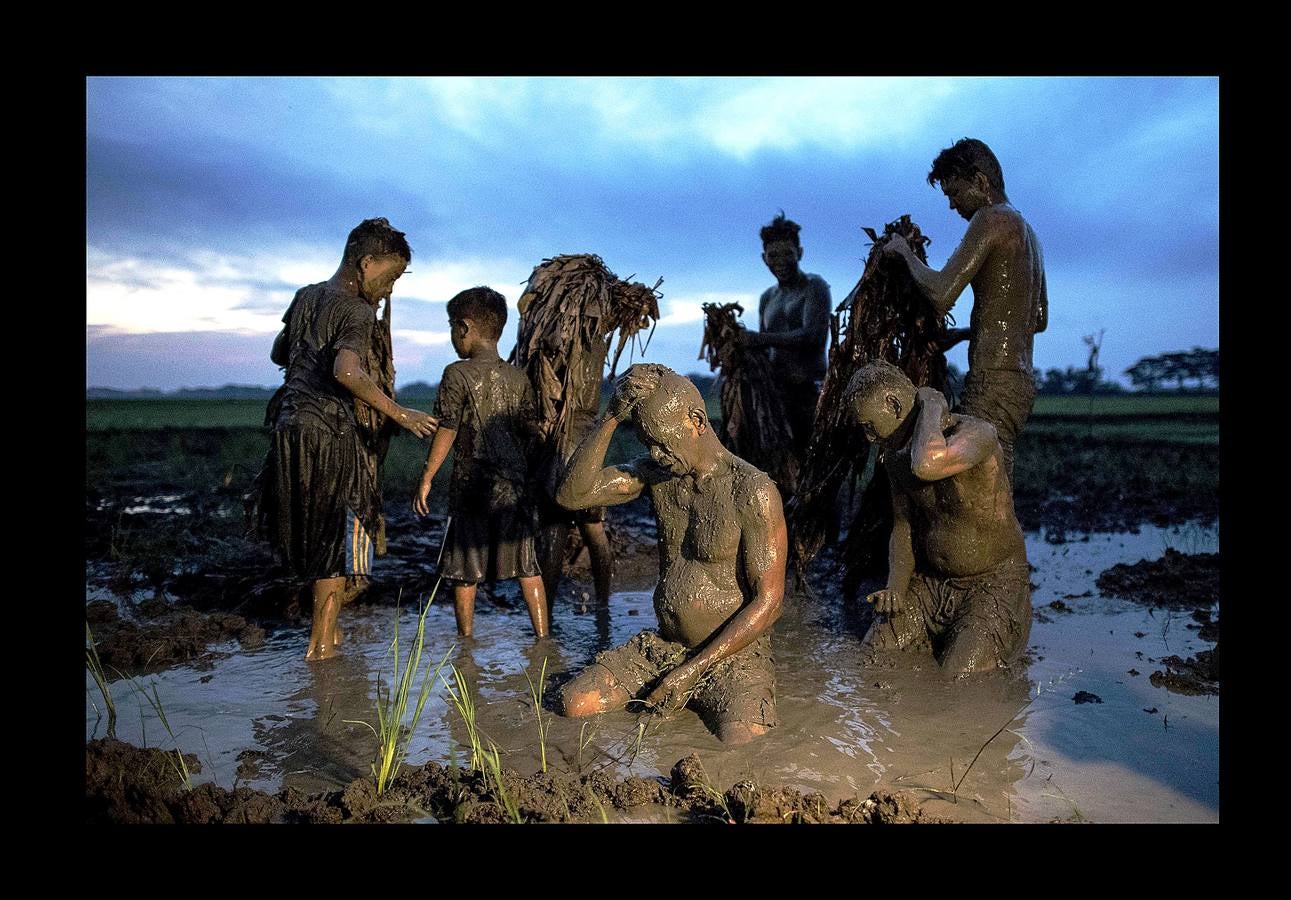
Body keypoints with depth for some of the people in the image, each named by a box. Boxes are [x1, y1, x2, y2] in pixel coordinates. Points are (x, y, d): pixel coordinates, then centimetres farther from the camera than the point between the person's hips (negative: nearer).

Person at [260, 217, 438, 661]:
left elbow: (278, 353, 26)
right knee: (337, 533, 3)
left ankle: (324, 623, 28)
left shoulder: (305, 296, 14)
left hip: (289, 425, 8)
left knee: (307, 529, 18)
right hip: (328, 431, -8)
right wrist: (400, 414, -23)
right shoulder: (357, 311, -12)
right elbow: (347, 372, -29)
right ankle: (321, 642, 9)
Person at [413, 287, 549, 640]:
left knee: (465, 571, 9)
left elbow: (446, 431, -11)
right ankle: (543, 637, 11)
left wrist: (426, 479, -4)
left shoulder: (457, 374, -8)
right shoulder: (519, 377, 5)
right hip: (514, 485, 4)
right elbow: (531, 432, 6)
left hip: (472, 484, -4)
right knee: (527, 565, 9)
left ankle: (466, 641, 20)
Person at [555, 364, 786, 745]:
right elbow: (572, 494, -10)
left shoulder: (753, 492, -18)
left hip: (736, 654, -5)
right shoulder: (656, 472, 0)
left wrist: (690, 671, -17)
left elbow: (768, 602, -17)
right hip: (663, 645, 6)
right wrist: (610, 419, -21)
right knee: (572, 703, -11)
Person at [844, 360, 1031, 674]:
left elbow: (927, 465, -47)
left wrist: (931, 406, -29)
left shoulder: (975, 433, -23)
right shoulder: (895, 455, 2)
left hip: (996, 583, -6)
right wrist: (895, 590, -4)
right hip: (932, 583, 7)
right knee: (871, 654, -3)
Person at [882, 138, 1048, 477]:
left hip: (994, 382, -10)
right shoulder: (1025, 230, 23)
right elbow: (1039, 319, 31)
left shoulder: (992, 219, -8)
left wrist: (906, 252, -2)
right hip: (1021, 382, 10)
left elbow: (941, 295, -19)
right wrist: (967, 332, 31)